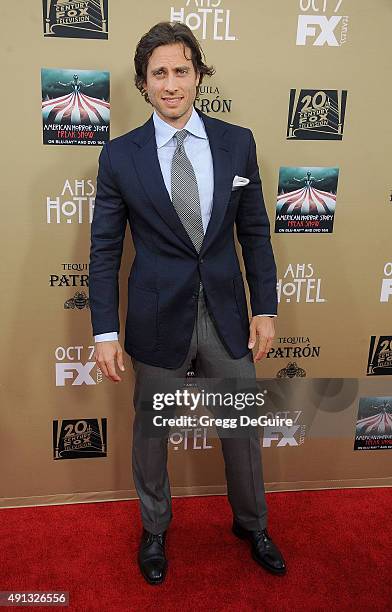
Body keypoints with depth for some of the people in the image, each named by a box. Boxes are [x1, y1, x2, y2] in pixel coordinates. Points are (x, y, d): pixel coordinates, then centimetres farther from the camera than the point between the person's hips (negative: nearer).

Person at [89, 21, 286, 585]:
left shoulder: (238, 142, 1)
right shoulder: (119, 156, -4)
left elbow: (255, 232, 5)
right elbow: (104, 249, -3)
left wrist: (265, 308, 2)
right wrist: (105, 332, -6)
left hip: (227, 316, 2)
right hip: (158, 320, -1)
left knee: (243, 428, 15)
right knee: (151, 431, 16)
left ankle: (252, 524, 44)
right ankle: (155, 529, 44)